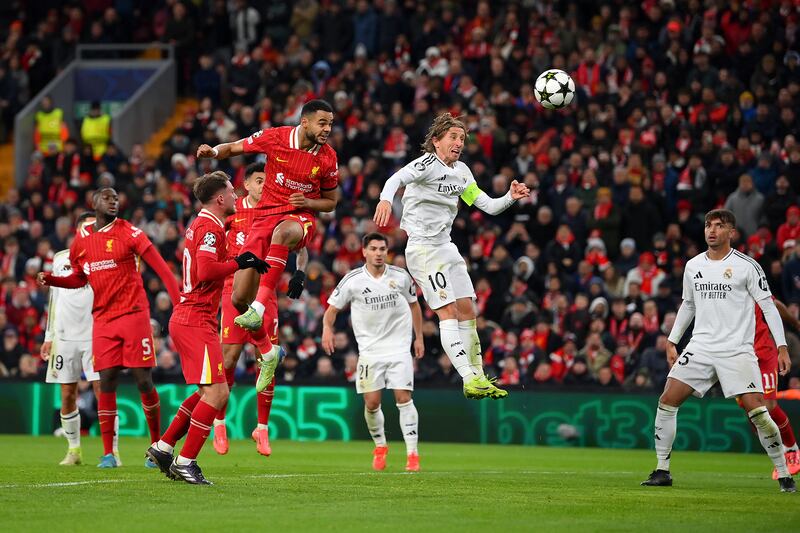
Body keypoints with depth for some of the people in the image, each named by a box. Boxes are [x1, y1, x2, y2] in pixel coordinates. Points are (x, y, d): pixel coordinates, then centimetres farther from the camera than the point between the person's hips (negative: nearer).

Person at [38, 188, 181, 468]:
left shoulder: (129, 233, -6)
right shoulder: (81, 241, 8)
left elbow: (160, 267, -11)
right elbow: (79, 279, 23)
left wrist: (179, 303, -20)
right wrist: (51, 279, 5)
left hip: (134, 315, -3)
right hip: (103, 319, 3)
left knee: (144, 382, -3)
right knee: (107, 383, -1)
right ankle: (107, 453, 3)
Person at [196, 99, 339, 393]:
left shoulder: (327, 158, -4)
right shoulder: (275, 137, -6)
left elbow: (330, 201, 11)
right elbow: (234, 148, 8)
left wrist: (308, 202, -11)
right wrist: (213, 151, -15)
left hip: (300, 218, -2)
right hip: (266, 216, 2)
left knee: (283, 232, -43)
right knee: (240, 298, -4)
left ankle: (259, 308, -48)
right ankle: (268, 353, 20)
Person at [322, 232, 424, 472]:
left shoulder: (400, 277, -1)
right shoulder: (353, 280, -5)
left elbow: (414, 304, 15)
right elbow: (332, 308, 1)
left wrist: (419, 337, 13)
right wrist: (327, 328, -19)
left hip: (399, 347, 0)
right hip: (370, 350, 0)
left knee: (404, 398, -9)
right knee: (372, 402, -3)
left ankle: (412, 454, -7)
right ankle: (380, 447, 22)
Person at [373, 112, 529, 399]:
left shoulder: (461, 171, 11)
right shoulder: (428, 163, -13)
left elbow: (488, 206, 14)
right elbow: (397, 178, -32)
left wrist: (510, 197, -6)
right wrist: (386, 199, -53)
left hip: (445, 246, 8)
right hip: (421, 246, -8)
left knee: (467, 310, 7)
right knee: (448, 311, -14)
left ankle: (478, 377, 15)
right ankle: (470, 380, -19)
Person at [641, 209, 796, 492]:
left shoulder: (747, 265, -4)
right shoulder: (693, 266, 10)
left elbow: (768, 306, -2)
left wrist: (782, 346, -9)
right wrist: (672, 341, 20)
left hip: (737, 350, -4)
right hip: (701, 346, 4)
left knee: (757, 411, -14)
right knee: (667, 400, -8)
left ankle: (784, 475, -1)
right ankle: (662, 470, 2)